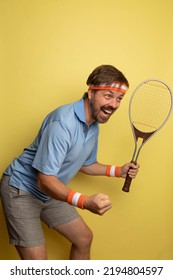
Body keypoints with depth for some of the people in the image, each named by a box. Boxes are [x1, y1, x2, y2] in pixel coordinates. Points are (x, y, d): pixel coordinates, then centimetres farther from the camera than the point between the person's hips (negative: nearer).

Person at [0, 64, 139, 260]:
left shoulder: (94, 126, 0)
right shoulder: (63, 122, -30)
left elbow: (84, 164, 15)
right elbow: (45, 181, -32)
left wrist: (118, 171, 2)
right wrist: (85, 202, -46)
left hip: (50, 193, 9)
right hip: (21, 189, -9)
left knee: (84, 238, 16)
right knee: (37, 261, -14)